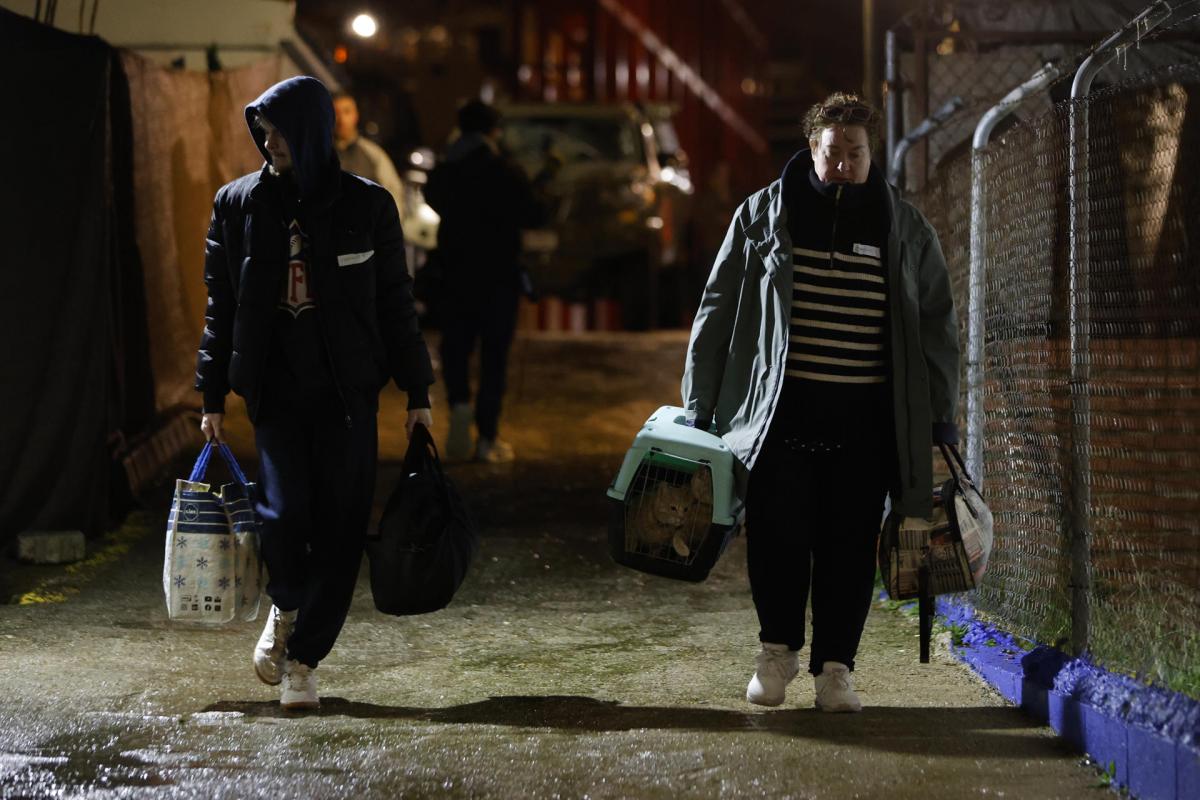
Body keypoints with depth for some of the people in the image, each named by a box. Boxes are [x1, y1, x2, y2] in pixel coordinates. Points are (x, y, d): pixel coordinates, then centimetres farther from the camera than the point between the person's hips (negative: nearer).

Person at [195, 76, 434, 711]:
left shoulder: (366, 206, 1)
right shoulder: (238, 204, 5)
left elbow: (395, 303, 5)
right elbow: (220, 307, 9)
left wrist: (417, 393, 3)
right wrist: (212, 397, 6)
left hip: (347, 392, 0)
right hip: (274, 390, 0)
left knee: (339, 527, -2)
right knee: (283, 514, -14)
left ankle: (303, 659, 10)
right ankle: (286, 609, 18)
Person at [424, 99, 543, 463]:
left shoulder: (442, 173, -1)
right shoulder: (507, 173, -10)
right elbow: (532, 215, -4)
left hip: (455, 272, 2)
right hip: (499, 275, -2)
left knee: (455, 346, 12)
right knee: (494, 355, 3)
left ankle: (460, 404, -16)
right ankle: (488, 437, 1)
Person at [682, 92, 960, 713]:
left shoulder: (904, 230, 8)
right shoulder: (763, 215, 5)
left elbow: (938, 327, 13)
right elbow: (718, 312, 8)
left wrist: (940, 423, 8)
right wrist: (699, 408, 5)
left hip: (865, 419, 1)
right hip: (780, 410, -1)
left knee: (850, 544, 2)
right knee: (777, 537, -2)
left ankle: (835, 666, 14)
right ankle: (778, 649, 20)